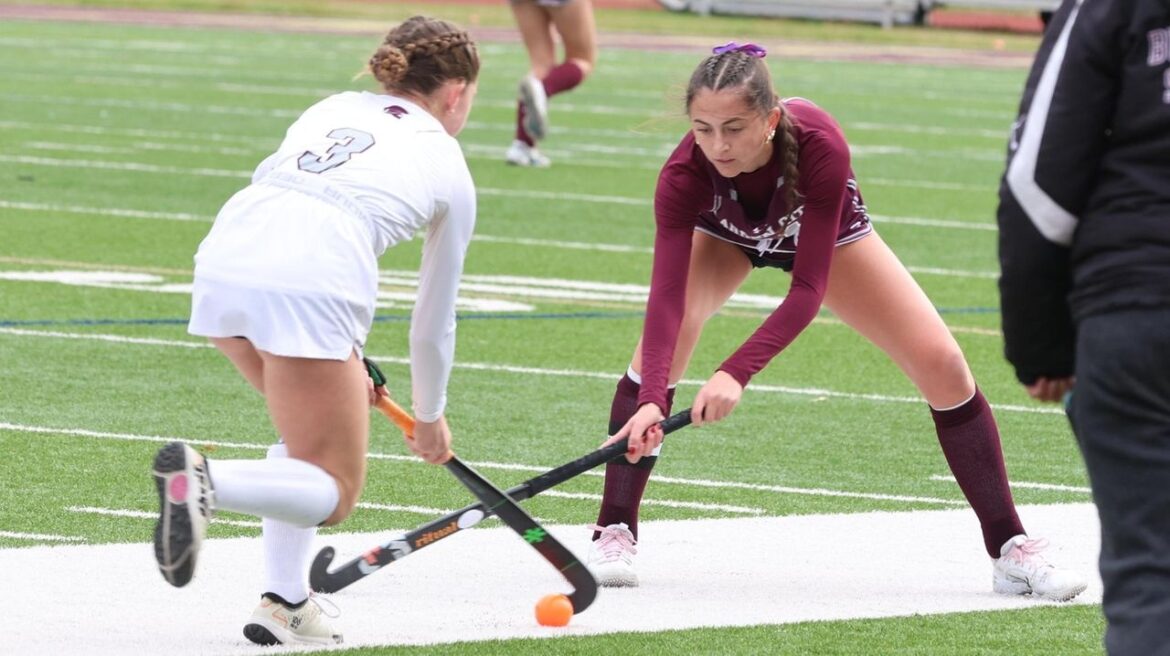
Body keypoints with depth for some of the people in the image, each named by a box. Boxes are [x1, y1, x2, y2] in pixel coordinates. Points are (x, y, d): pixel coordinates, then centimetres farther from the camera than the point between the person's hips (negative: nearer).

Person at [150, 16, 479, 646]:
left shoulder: (333, 109, 29)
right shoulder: (449, 168, 20)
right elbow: (433, 322, 28)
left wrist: (345, 361, 39)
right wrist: (430, 418, 45)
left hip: (223, 261, 5)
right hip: (308, 289, -5)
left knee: (313, 428, 29)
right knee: (334, 494, 7)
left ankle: (283, 601, 18)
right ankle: (206, 479, -21)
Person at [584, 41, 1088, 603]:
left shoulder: (819, 146, -42)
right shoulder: (685, 174, -39)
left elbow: (808, 288, -41)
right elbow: (666, 295, -45)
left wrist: (737, 372, -54)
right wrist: (651, 399, -60)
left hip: (825, 231, 0)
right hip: (723, 234, 0)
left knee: (943, 365, -10)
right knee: (664, 340, -28)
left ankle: (1010, 552, 3)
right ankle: (613, 535, -18)